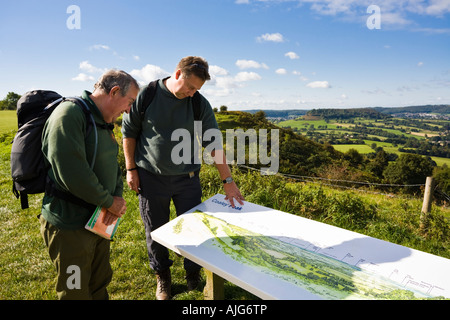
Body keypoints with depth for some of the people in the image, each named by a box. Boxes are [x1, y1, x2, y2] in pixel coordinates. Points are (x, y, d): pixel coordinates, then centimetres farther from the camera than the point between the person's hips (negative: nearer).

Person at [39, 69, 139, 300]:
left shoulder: (102, 121, 9)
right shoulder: (69, 114, -21)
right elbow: (71, 172, -30)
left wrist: (118, 195, -2)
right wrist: (109, 202, -18)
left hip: (98, 220, 9)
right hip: (69, 226, -8)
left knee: (100, 283, 24)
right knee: (76, 292, 12)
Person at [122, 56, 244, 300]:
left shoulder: (200, 104, -4)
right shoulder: (146, 95, -6)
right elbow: (129, 131, 2)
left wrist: (228, 181, -6)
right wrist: (131, 169, 0)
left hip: (187, 178, 1)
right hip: (150, 178, 0)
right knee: (156, 231, 12)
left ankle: (193, 276, 35)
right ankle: (162, 277, 37)